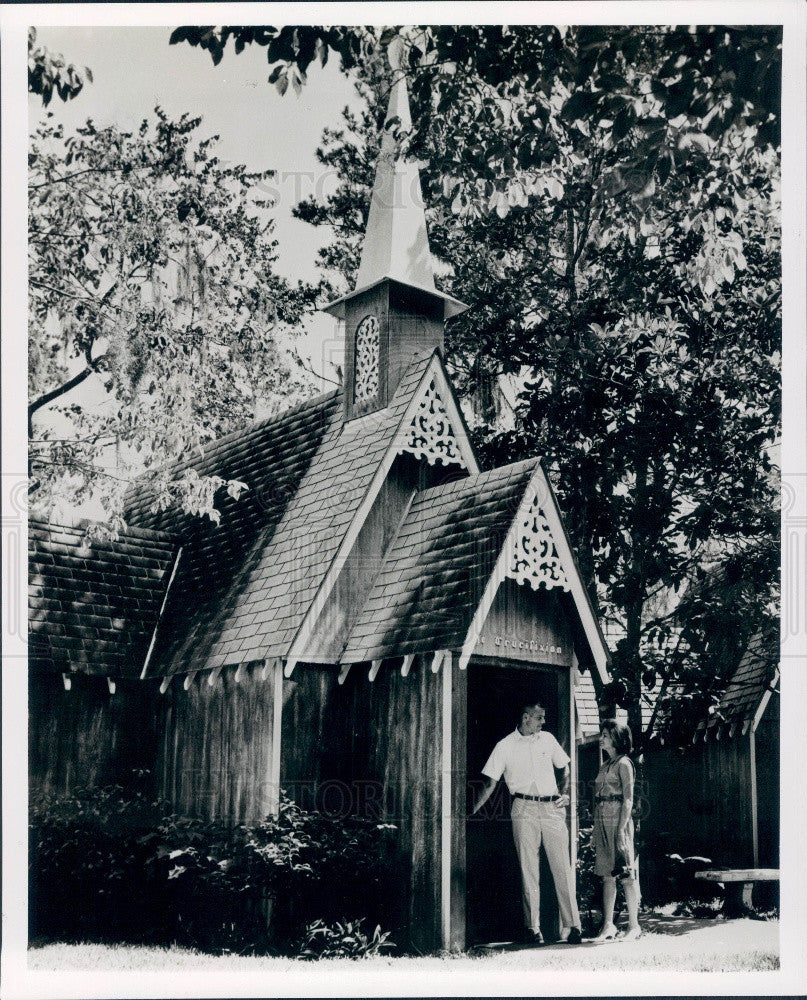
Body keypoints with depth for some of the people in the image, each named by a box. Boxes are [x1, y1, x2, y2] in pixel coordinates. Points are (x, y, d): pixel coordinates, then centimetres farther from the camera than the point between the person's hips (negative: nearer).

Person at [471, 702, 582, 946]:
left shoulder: (548, 739, 11)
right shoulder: (505, 746, 2)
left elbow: (565, 768, 23)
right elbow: (490, 783, 2)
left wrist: (564, 793, 7)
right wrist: (471, 812, -4)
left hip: (552, 808, 2)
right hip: (524, 809, -2)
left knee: (562, 867, -2)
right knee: (529, 869, -1)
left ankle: (571, 925, 1)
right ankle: (533, 927, 4)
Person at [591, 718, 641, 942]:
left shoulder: (623, 763, -6)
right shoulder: (606, 765, 17)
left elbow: (628, 800, -11)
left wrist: (621, 830, -17)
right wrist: (596, 830, 14)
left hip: (618, 822, -8)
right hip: (602, 823, 8)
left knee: (625, 875, -4)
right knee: (607, 875, 7)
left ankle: (633, 926, 2)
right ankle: (608, 926, 9)